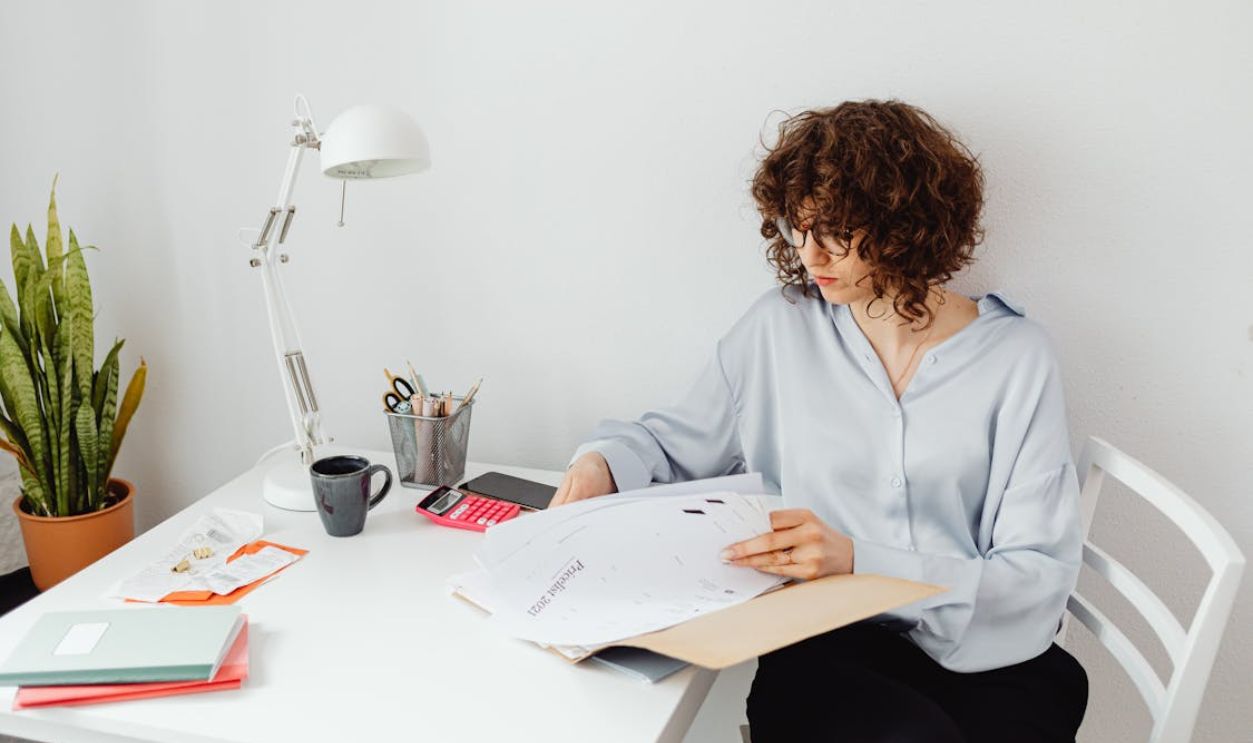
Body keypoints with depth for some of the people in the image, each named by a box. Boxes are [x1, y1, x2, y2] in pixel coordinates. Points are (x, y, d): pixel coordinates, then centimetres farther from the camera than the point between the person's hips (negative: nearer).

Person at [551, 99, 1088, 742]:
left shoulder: (1014, 353, 0)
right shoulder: (780, 326, 5)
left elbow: (1040, 574, -6)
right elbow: (676, 441, 18)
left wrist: (857, 561, -20)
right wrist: (603, 461, -5)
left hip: (984, 657, 1)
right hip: (824, 650, -1)